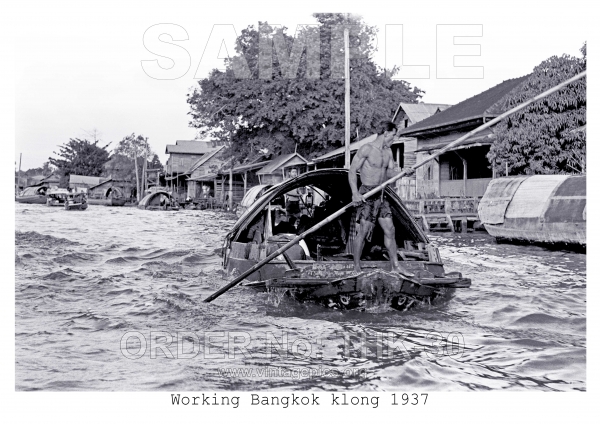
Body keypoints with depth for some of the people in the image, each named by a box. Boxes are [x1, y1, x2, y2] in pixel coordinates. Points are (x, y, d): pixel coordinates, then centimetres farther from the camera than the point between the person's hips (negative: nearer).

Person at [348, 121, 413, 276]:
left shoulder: (388, 151, 12)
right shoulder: (366, 149, -12)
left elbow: (390, 172, 13)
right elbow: (352, 171, -14)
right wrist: (355, 193, -24)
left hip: (380, 195, 8)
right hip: (366, 195, -8)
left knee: (390, 230, 7)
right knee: (363, 231, -6)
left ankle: (395, 266, 14)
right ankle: (357, 268, 5)